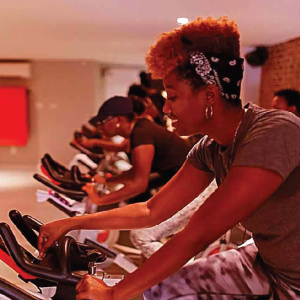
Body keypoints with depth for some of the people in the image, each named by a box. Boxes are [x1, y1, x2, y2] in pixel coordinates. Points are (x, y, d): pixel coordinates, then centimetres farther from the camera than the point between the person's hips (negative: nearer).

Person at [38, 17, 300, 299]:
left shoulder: (274, 135, -29)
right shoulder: (210, 149, -5)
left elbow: (196, 236, -29)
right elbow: (150, 212, 0)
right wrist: (69, 224, 0)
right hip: (267, 263, 6)